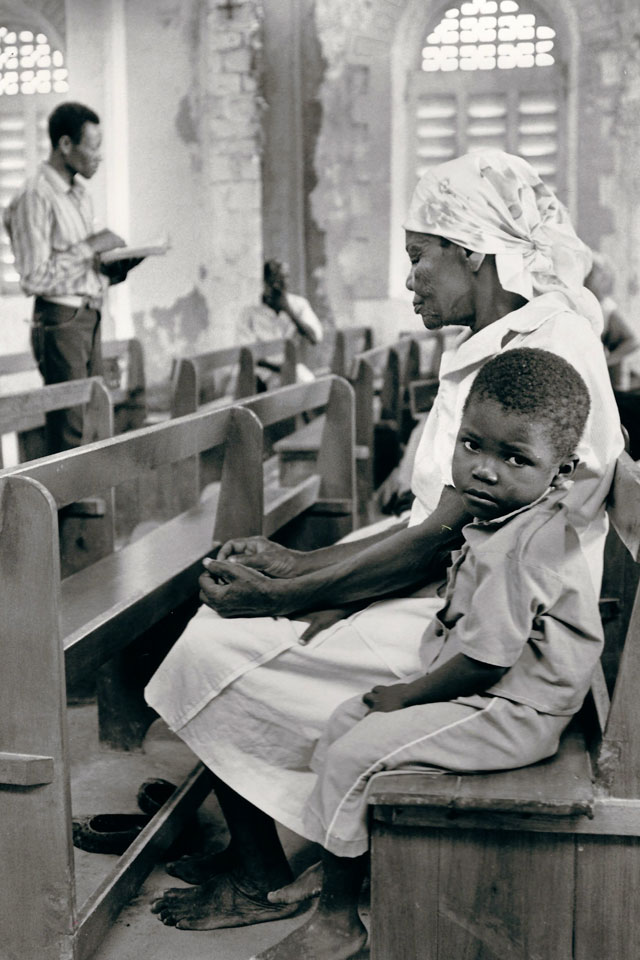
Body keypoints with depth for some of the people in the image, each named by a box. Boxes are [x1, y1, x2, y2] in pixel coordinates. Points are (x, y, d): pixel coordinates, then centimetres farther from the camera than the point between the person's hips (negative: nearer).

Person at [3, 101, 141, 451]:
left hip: (89, 318, 9)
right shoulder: (36, 198, -13)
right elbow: (35, 277, -19)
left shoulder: (80, 196, 16)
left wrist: (117, 265, 2)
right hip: (60, 321, -9)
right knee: (68, 434, -6)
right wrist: (90, 247, -15)